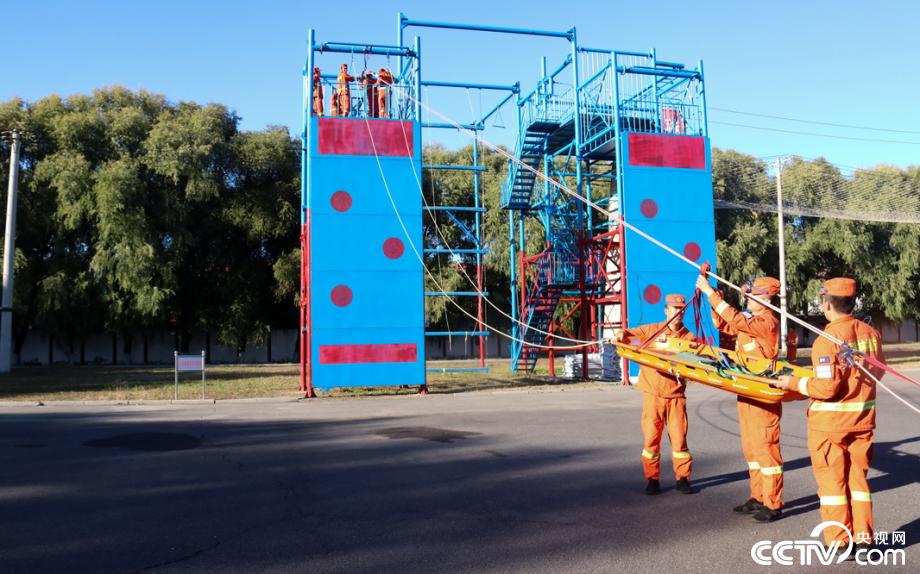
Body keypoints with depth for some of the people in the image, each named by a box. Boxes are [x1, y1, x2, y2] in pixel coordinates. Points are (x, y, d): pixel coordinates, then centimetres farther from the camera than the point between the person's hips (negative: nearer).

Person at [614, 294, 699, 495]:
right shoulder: (652, 330, 5)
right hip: (653, 394, 0)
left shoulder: (689, 337, 6)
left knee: (679, 437, 2)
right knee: (651, 438, 2)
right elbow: (628, 334, 7)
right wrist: (621, 333, -17)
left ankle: (682, 478, 16)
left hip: (676, 396, 0)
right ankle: (652, 479, 13)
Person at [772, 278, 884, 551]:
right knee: (857, 476, 17)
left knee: (832, 480, 7)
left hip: (829, 421, -6)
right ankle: (863, 537, 24)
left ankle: (839, 541, 14)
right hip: (863, 418, 6)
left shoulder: (827, 339, -21)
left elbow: (826, 387, -24)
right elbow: (877, 372, 12)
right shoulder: (871, 333, -1)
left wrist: (794, 383, -10)